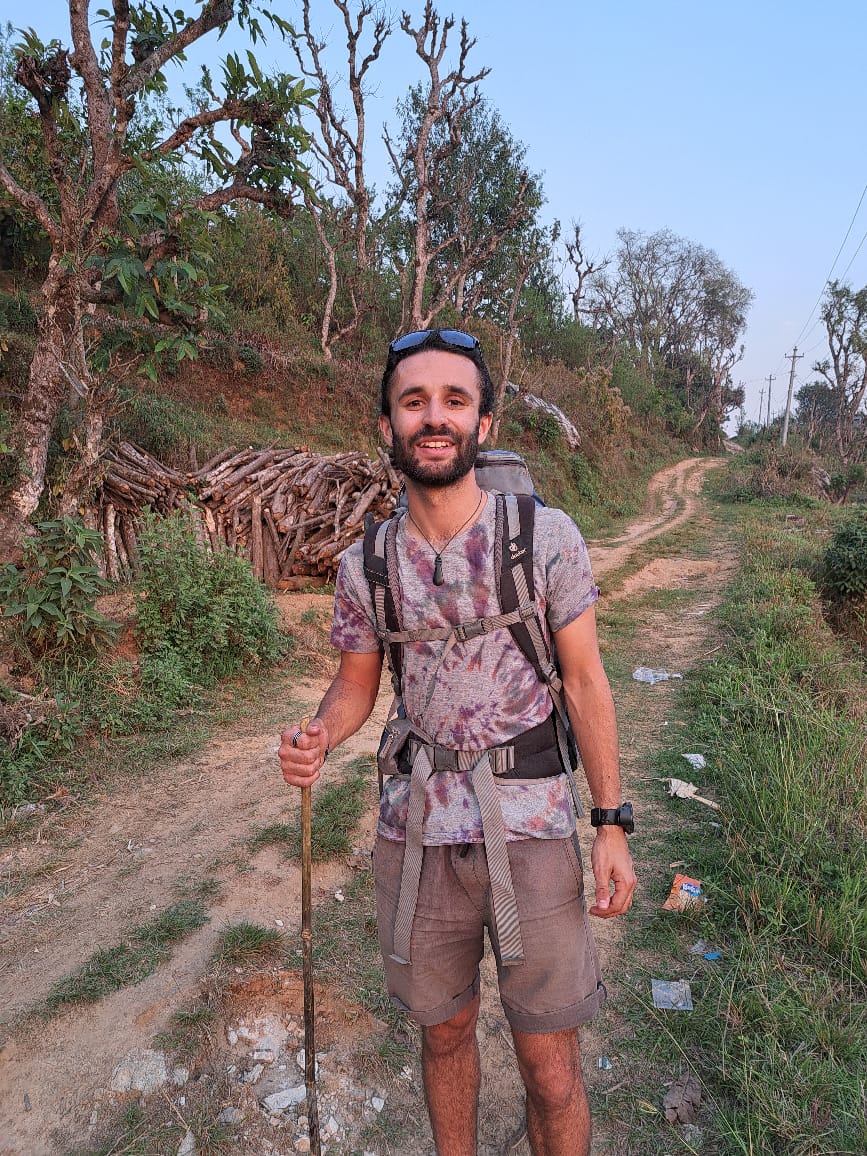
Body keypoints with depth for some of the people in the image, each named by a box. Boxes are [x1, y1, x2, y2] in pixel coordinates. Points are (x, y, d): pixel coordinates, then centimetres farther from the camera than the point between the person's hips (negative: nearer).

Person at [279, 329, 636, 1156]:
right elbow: (355, 688, 9)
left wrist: (611, 826, -5)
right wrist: (316, 740, -13)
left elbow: (584, 682, -3)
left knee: (552, 1075, 9)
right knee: (445, 1032, 22)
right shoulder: (363, 565, -1)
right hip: (417, 831, 3)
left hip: (530, 826, -2)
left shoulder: (545, 536, -8)